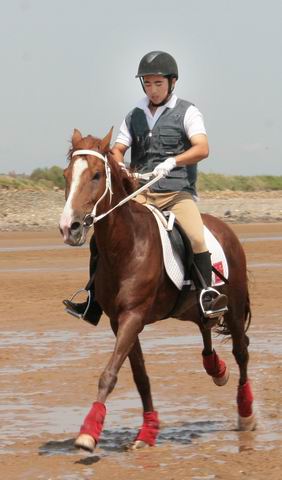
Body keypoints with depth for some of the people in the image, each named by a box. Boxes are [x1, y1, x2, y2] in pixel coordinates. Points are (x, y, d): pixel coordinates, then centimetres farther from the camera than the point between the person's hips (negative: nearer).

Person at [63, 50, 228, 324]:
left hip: (178, 192, -4)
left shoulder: (186, 112, 0)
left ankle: (207, 296, -23)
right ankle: (92, 303, -5)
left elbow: (202, 149, -14)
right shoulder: (134, 116, 14)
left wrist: (172, 162, -30)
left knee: (196, 238, -30)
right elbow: (117, 151, 9)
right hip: (141, 194, 4)